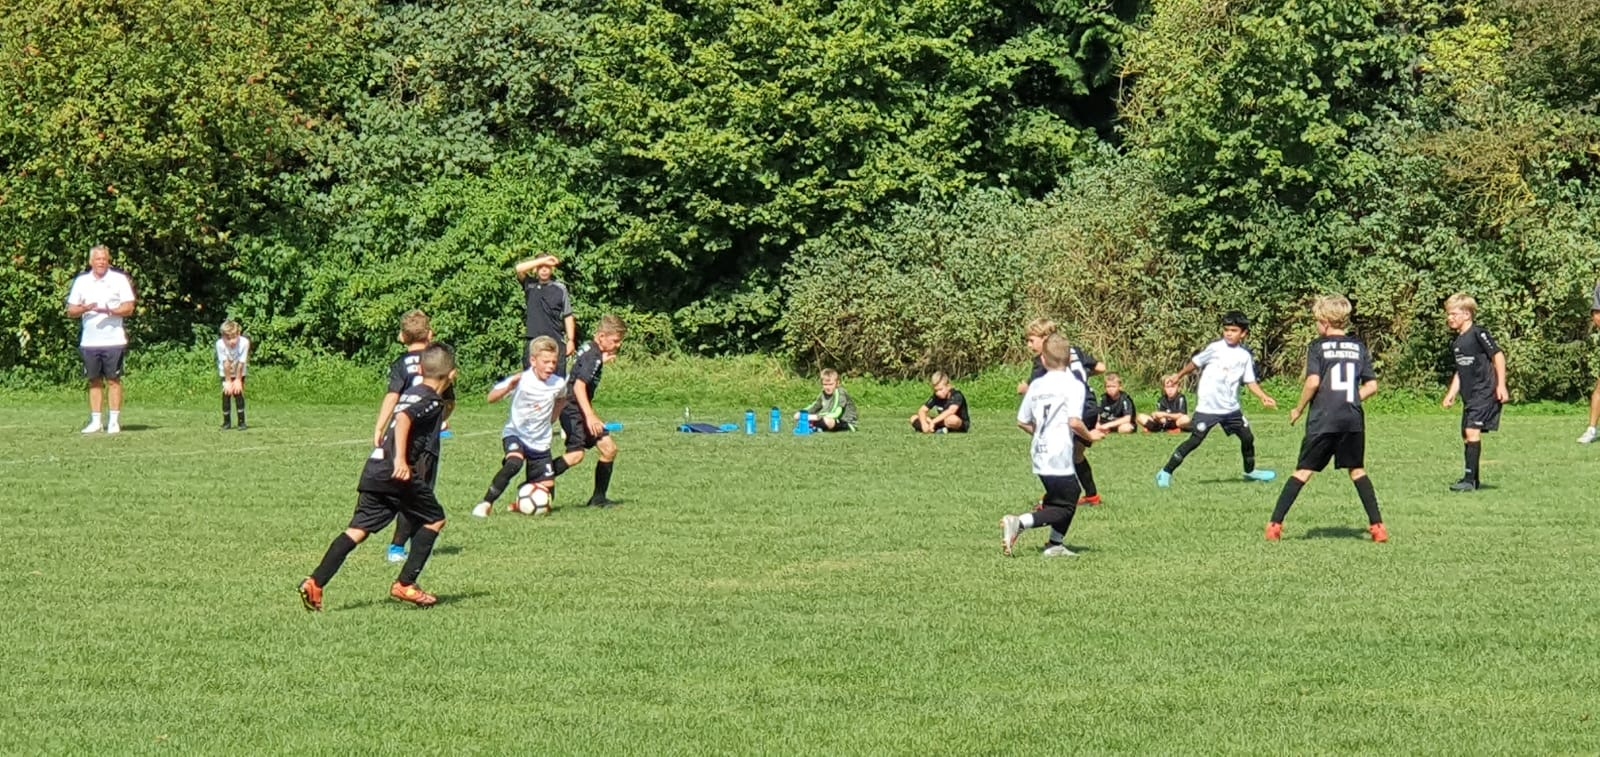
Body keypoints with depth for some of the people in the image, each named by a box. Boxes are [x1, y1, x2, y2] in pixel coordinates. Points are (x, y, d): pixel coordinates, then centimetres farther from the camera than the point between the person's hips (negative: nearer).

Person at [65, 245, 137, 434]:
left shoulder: (119, 279, 0)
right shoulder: (81, 281, 9)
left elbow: (128, 308, -4)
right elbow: (70, 311, 8)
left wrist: (110, 311, -21)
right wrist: (83, 309, -14)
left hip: (114, 339, -3)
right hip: (89, 340, 3)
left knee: (113, 380, -1)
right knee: (94, 381, 6)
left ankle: (114, 421, 2)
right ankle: (95, 421, 10)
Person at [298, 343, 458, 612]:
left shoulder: (412, 393, 21)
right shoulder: (431, 400, -4)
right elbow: (404, 419, -22)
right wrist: (401, 459, -31)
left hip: (374, 472, 8)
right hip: (400, 476, -8)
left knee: (358, 530, 1)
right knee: (435, 519, 9)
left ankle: (316, 583, -12)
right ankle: (405, 584, 5)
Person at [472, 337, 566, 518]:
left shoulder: (558, 384, -6)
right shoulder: (522, 380, -18)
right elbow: (491, 397, -26)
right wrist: (509, 387, -43)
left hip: (540, 442, 4)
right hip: (515, 434, -4)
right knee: (514, 463, -37)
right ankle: (486, 504, -24)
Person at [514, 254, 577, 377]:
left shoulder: (560, 289, 5)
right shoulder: (529, 285, 6)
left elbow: (568, 317, 7)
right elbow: (519, 268, -11)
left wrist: (571, 341, 1)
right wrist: (543, 260, -13)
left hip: (556, 341, 0)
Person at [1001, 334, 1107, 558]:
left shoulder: (1036, 385, 10)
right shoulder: (1073, 385, -9)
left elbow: (1022, 422, 13)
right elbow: (1074, 421, -20)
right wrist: (1089, 435, -2)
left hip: (1040, 455, 7)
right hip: (1059, 457, -7)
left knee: (1071, 493, 23)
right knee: (1064, 508, 0)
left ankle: (1055, 544, 19)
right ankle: (1018, 523, -19)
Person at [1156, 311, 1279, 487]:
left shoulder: (1245, 356, 4)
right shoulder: (1215, 348, -9)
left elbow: (1250, 381, 8)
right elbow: (1195, 363, 2)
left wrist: (1264, 398, -4)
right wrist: (1179, 376, 9)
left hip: (1231, 408, 5)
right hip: (1208, 407, -5)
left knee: (1247, 437, 11)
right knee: (1195, 440, -10)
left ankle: (1250, 471, 35)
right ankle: (1166, 472, -4)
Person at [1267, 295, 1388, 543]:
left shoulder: (1318, 346, -1)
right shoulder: (1359, 346, 10)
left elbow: (1313, 382, -12)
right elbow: (1372, 386, 8)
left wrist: (1299, 409, 1)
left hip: (1323, 420, -3)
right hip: (1353, 420, 3)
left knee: (1303, 472, 1)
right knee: (1357, 471, 15)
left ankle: (1275, 524, -2)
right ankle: (1377, 525, 9)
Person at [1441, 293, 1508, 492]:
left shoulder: (1478, 334, -11)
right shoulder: (1457, 343, 15)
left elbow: (1498, 356, -10)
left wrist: (1501, 385, -13)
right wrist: (1452, 393, 15)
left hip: (1485, 392, -9)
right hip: (1470, 396, 9)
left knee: (1472, 430, -17)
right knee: (1466, 435, 10)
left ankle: (1470, 479, -18)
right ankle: (1473, 480, 20)